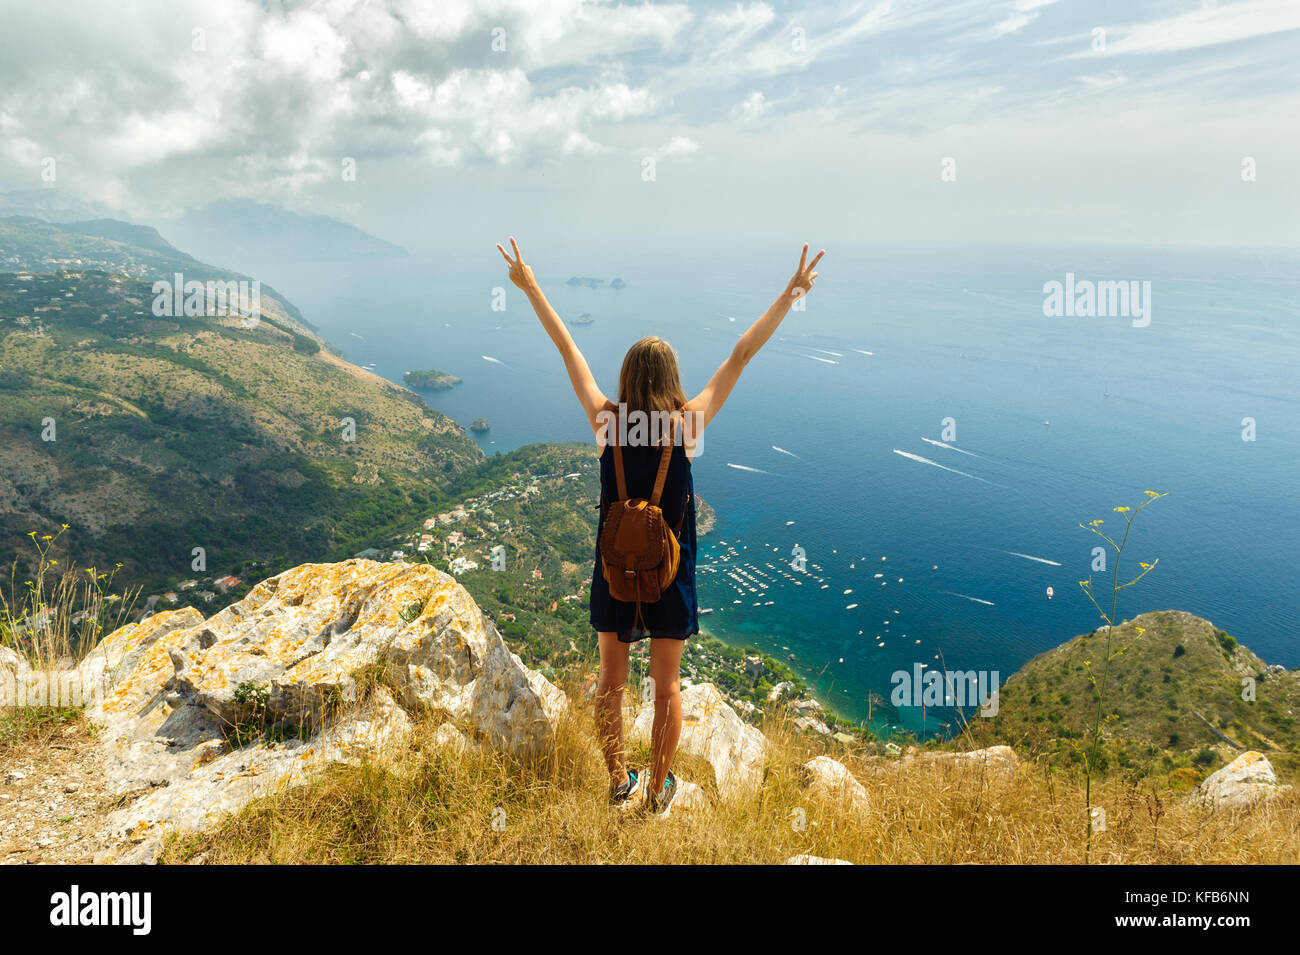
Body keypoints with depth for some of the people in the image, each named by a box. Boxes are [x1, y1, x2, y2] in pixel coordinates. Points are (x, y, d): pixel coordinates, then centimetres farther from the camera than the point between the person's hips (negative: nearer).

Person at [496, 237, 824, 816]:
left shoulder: (606, 421, -11)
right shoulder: (686, 425, -15)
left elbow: (566, 348, -2)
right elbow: (741, 356, -11)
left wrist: (529, 286, 8)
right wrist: (791, 293, -4)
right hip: (669, 573, -1)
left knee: (611, 679, 19)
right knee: (666, 685, 16)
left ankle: (618, 784, 36)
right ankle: (658, 790, 31)